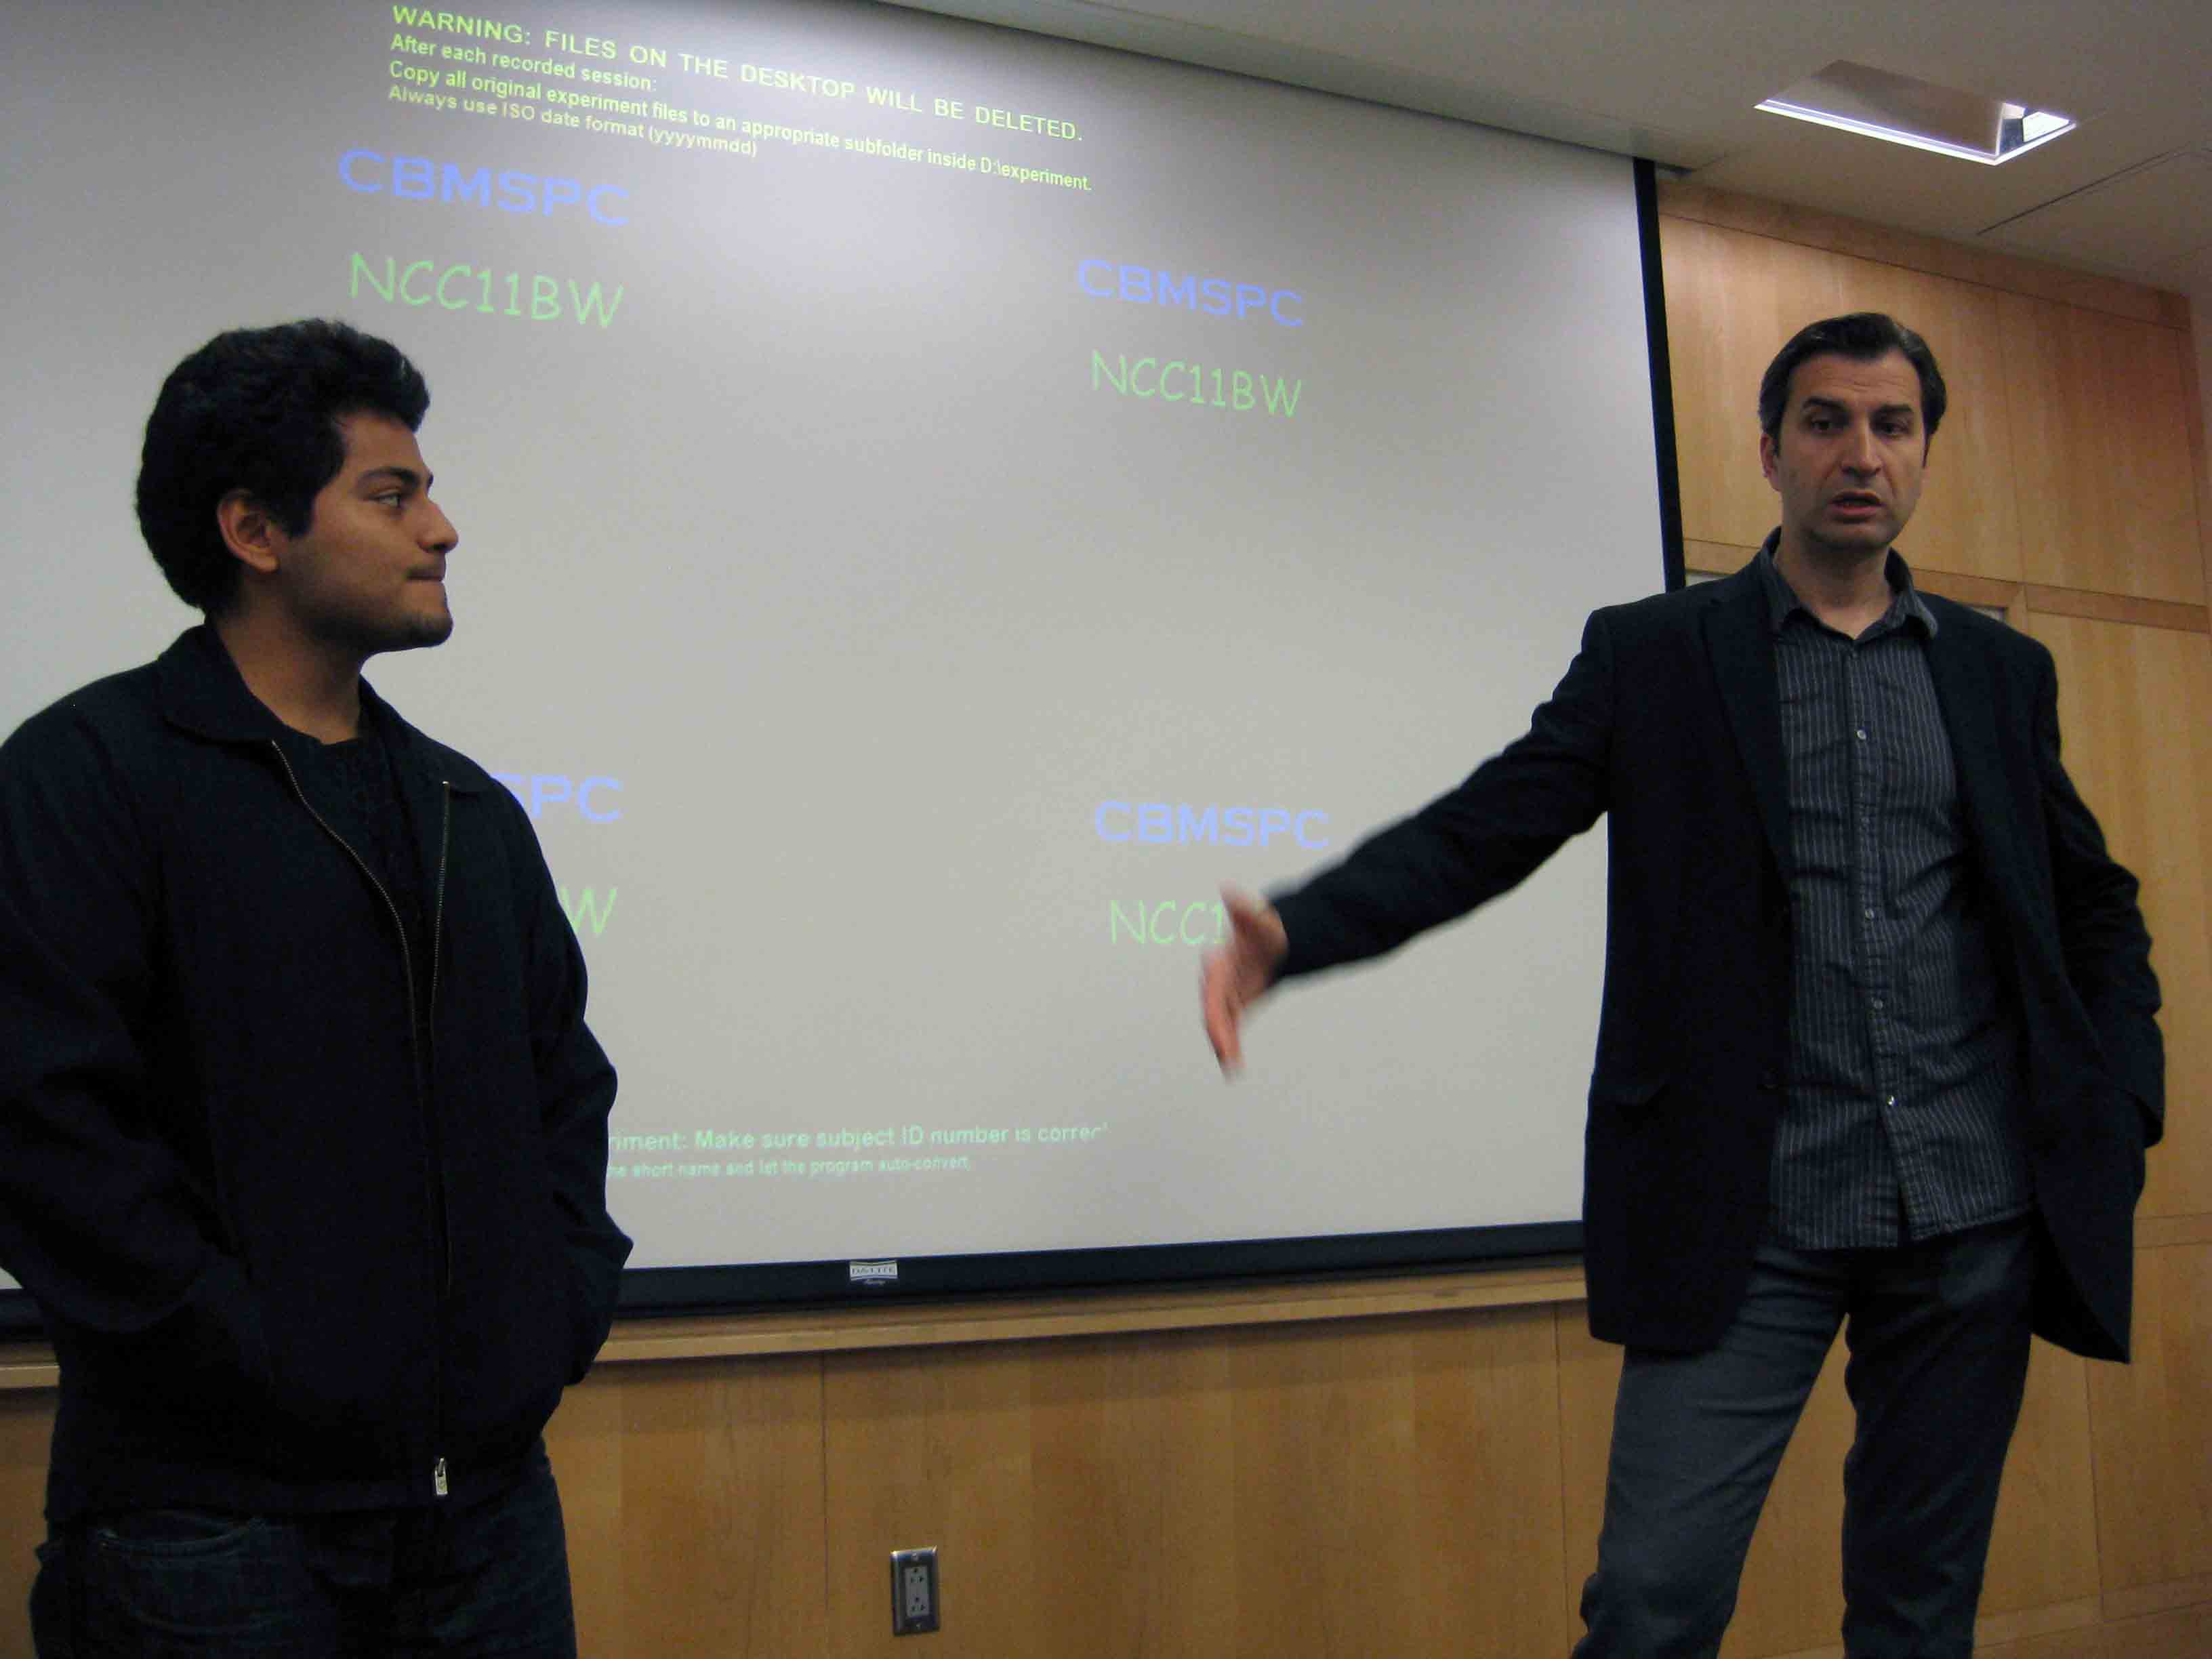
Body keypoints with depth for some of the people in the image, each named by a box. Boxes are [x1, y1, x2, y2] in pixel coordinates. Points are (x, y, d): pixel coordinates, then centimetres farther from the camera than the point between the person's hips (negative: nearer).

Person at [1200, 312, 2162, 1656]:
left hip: (1976, 1218, 3)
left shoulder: (2003, 673, 13)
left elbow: (2097, 904, 20)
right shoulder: (1654, 655, 4)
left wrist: (2120, 1112, 5)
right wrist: (1291, 932, -21)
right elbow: (1479, 830, -5)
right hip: (1751, 1219, -3)